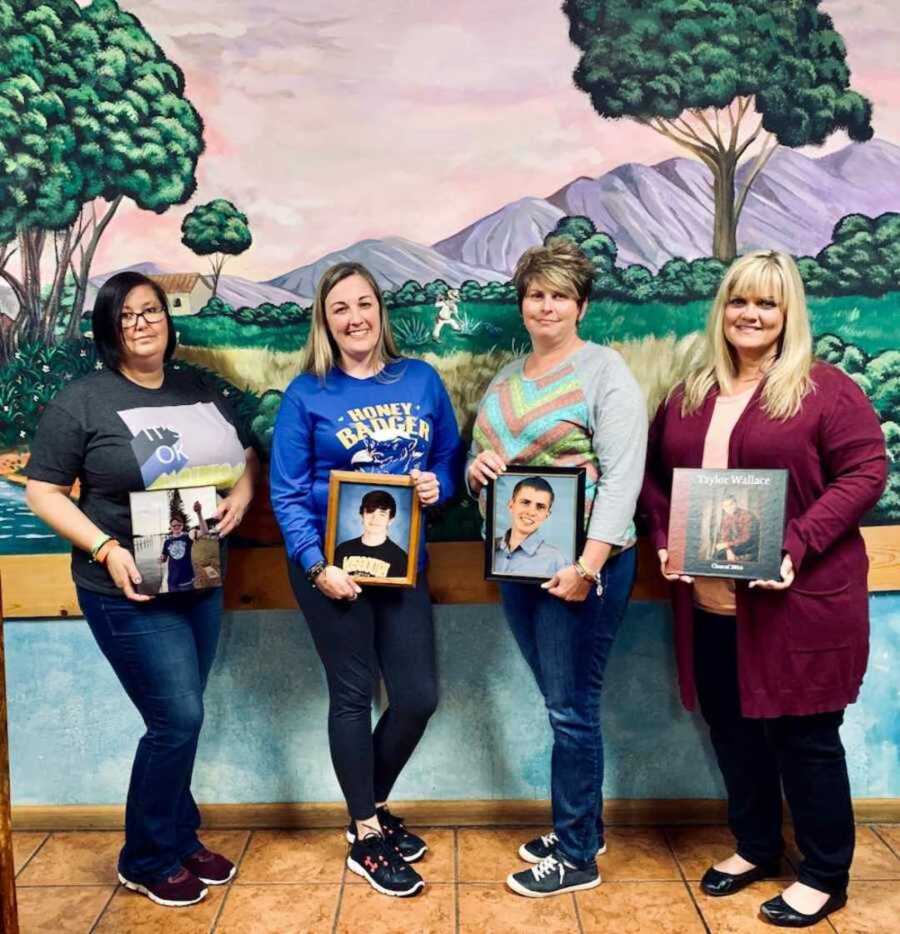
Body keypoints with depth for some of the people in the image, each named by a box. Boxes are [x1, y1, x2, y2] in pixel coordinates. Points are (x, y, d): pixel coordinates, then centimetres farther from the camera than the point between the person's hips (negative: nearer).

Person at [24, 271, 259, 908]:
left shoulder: (201, 390, 8)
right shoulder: (81, 402, -8)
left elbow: (247, 457, 17)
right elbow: (44, 492, -8)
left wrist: (241, 497, -5)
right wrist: (106, 549, -19)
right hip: (131, 592, -5)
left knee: (178, 720, 15)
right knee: (178, 719, -5)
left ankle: (180, 842, 33)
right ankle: (146, 862, 17)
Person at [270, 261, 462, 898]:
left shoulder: (421, 379, 5)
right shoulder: (307, 393, -4)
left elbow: (451, 459, 11)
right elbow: (286, 492, -6)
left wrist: (438, 486, -12)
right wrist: (318, 564, -15)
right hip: (332, 564, -3)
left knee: (418, 696, 6)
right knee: (353, 695, 6)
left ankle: (373, 807, 33)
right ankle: (366, 840, 23)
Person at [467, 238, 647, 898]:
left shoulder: (605, 372, -8)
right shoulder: (505, 381, 14)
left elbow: (621, 479, -15)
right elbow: (477, 469, 20)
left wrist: (586, 566, -22)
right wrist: (478, 467, -5)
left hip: (580, 565, -7)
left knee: (572, 709, 1)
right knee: (563, 705, 17)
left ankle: (577, 857, 17)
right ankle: (586, 829, 33)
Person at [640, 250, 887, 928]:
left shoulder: (827, 390, -6)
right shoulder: (687, 396, 11)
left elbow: (865, 473, -11)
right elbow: (655, 476, 15)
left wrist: (796, 547, -21)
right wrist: (664, 539, -2)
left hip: (799, 599, -5)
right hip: (709, 601, 6)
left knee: (804, 734, 6)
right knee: (733, 728, 16)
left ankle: (826, 876, 25)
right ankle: (756, 846, 38)